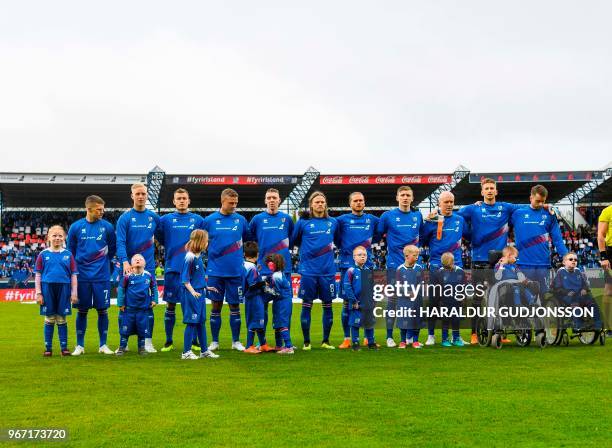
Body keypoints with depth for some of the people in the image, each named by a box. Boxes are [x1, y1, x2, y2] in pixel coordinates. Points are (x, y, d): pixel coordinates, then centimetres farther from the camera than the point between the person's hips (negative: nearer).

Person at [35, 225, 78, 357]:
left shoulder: (68, 255, 5)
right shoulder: (43, 254, 3)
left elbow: (73, 275, 6)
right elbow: (38, 275, 5)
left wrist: (74, 293, 1)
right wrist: (38, 293, -1)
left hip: (63, 289, 0)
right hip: (47, 288, 0)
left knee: (61, 319, 5)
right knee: (49, 319, 6)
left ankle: (64, 347, 12)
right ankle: (48, 348, 13)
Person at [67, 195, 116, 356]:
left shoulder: (107, 227, 0)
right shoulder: (76, 227, 0)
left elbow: (113, 248, 11)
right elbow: (71, 250, 10)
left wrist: (104, 262, 5)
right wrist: (76, 266, 6)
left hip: (102, 276, 0)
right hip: (82, 276, 0)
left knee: (103, 310, 3)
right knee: (82, 311, 6)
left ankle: (103, 345, 12)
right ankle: (80, 345, 14)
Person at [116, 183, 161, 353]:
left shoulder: (154, 217, 6)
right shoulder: (125, 218, -3)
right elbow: (120, 243, -12)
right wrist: (125, 262, -24)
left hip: (148, 267, 2)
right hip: (129, 267, -2)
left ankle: (148, 342, 6)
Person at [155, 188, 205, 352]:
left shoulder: (198, 220, 7)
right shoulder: (165, 220, 6)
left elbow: (205, 240, 13)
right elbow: (159, 239, 11)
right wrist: (170, 249, 2)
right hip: (172, 268, 0)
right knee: (170, 305, 3)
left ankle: (195, 341, 11)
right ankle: (169, 342, 10)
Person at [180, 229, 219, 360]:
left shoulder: (199, 256, 9)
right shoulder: (189, 257, -16)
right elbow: (185, 279, -16)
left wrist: (206, 287, 28)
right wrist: (192, 292, -26)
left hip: (200, 293, 8)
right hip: (191, 295, -8)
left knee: (201, 322, 13)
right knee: (192, 322, -5)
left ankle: (204, 350, 21)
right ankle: (186, 352, 2)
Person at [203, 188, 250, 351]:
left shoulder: (241, 220, 3)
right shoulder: (209, 220, 0)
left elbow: (248, 240, 14)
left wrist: (242, 256, 9)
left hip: (236, 271, 1)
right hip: (215, 271, 0)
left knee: (234, 306, 6)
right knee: (216, 306, 6)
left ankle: (236, 341, 15)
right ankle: (214, 341, 14)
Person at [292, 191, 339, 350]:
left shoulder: (333, 222, 9)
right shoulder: (303, 222, 1)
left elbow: (339, 240, 20)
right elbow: (293, 240, 8)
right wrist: (306, 248, 5)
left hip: (328, 270, 2)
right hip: (309, 270, -2)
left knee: (328, 305, 7)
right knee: (306, 306, 2)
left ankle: (326, 341, 18)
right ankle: (306, 342, 11)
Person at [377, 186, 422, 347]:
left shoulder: (418, 216, 7)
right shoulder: (388, 216, -1)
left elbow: (423, 235, 19)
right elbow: (379, 234, 7)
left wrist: (417, 247, 8)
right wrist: (391, 246, 3)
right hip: (395, 264, -3)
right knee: (393, 299, -1)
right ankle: (389, 337, 3)